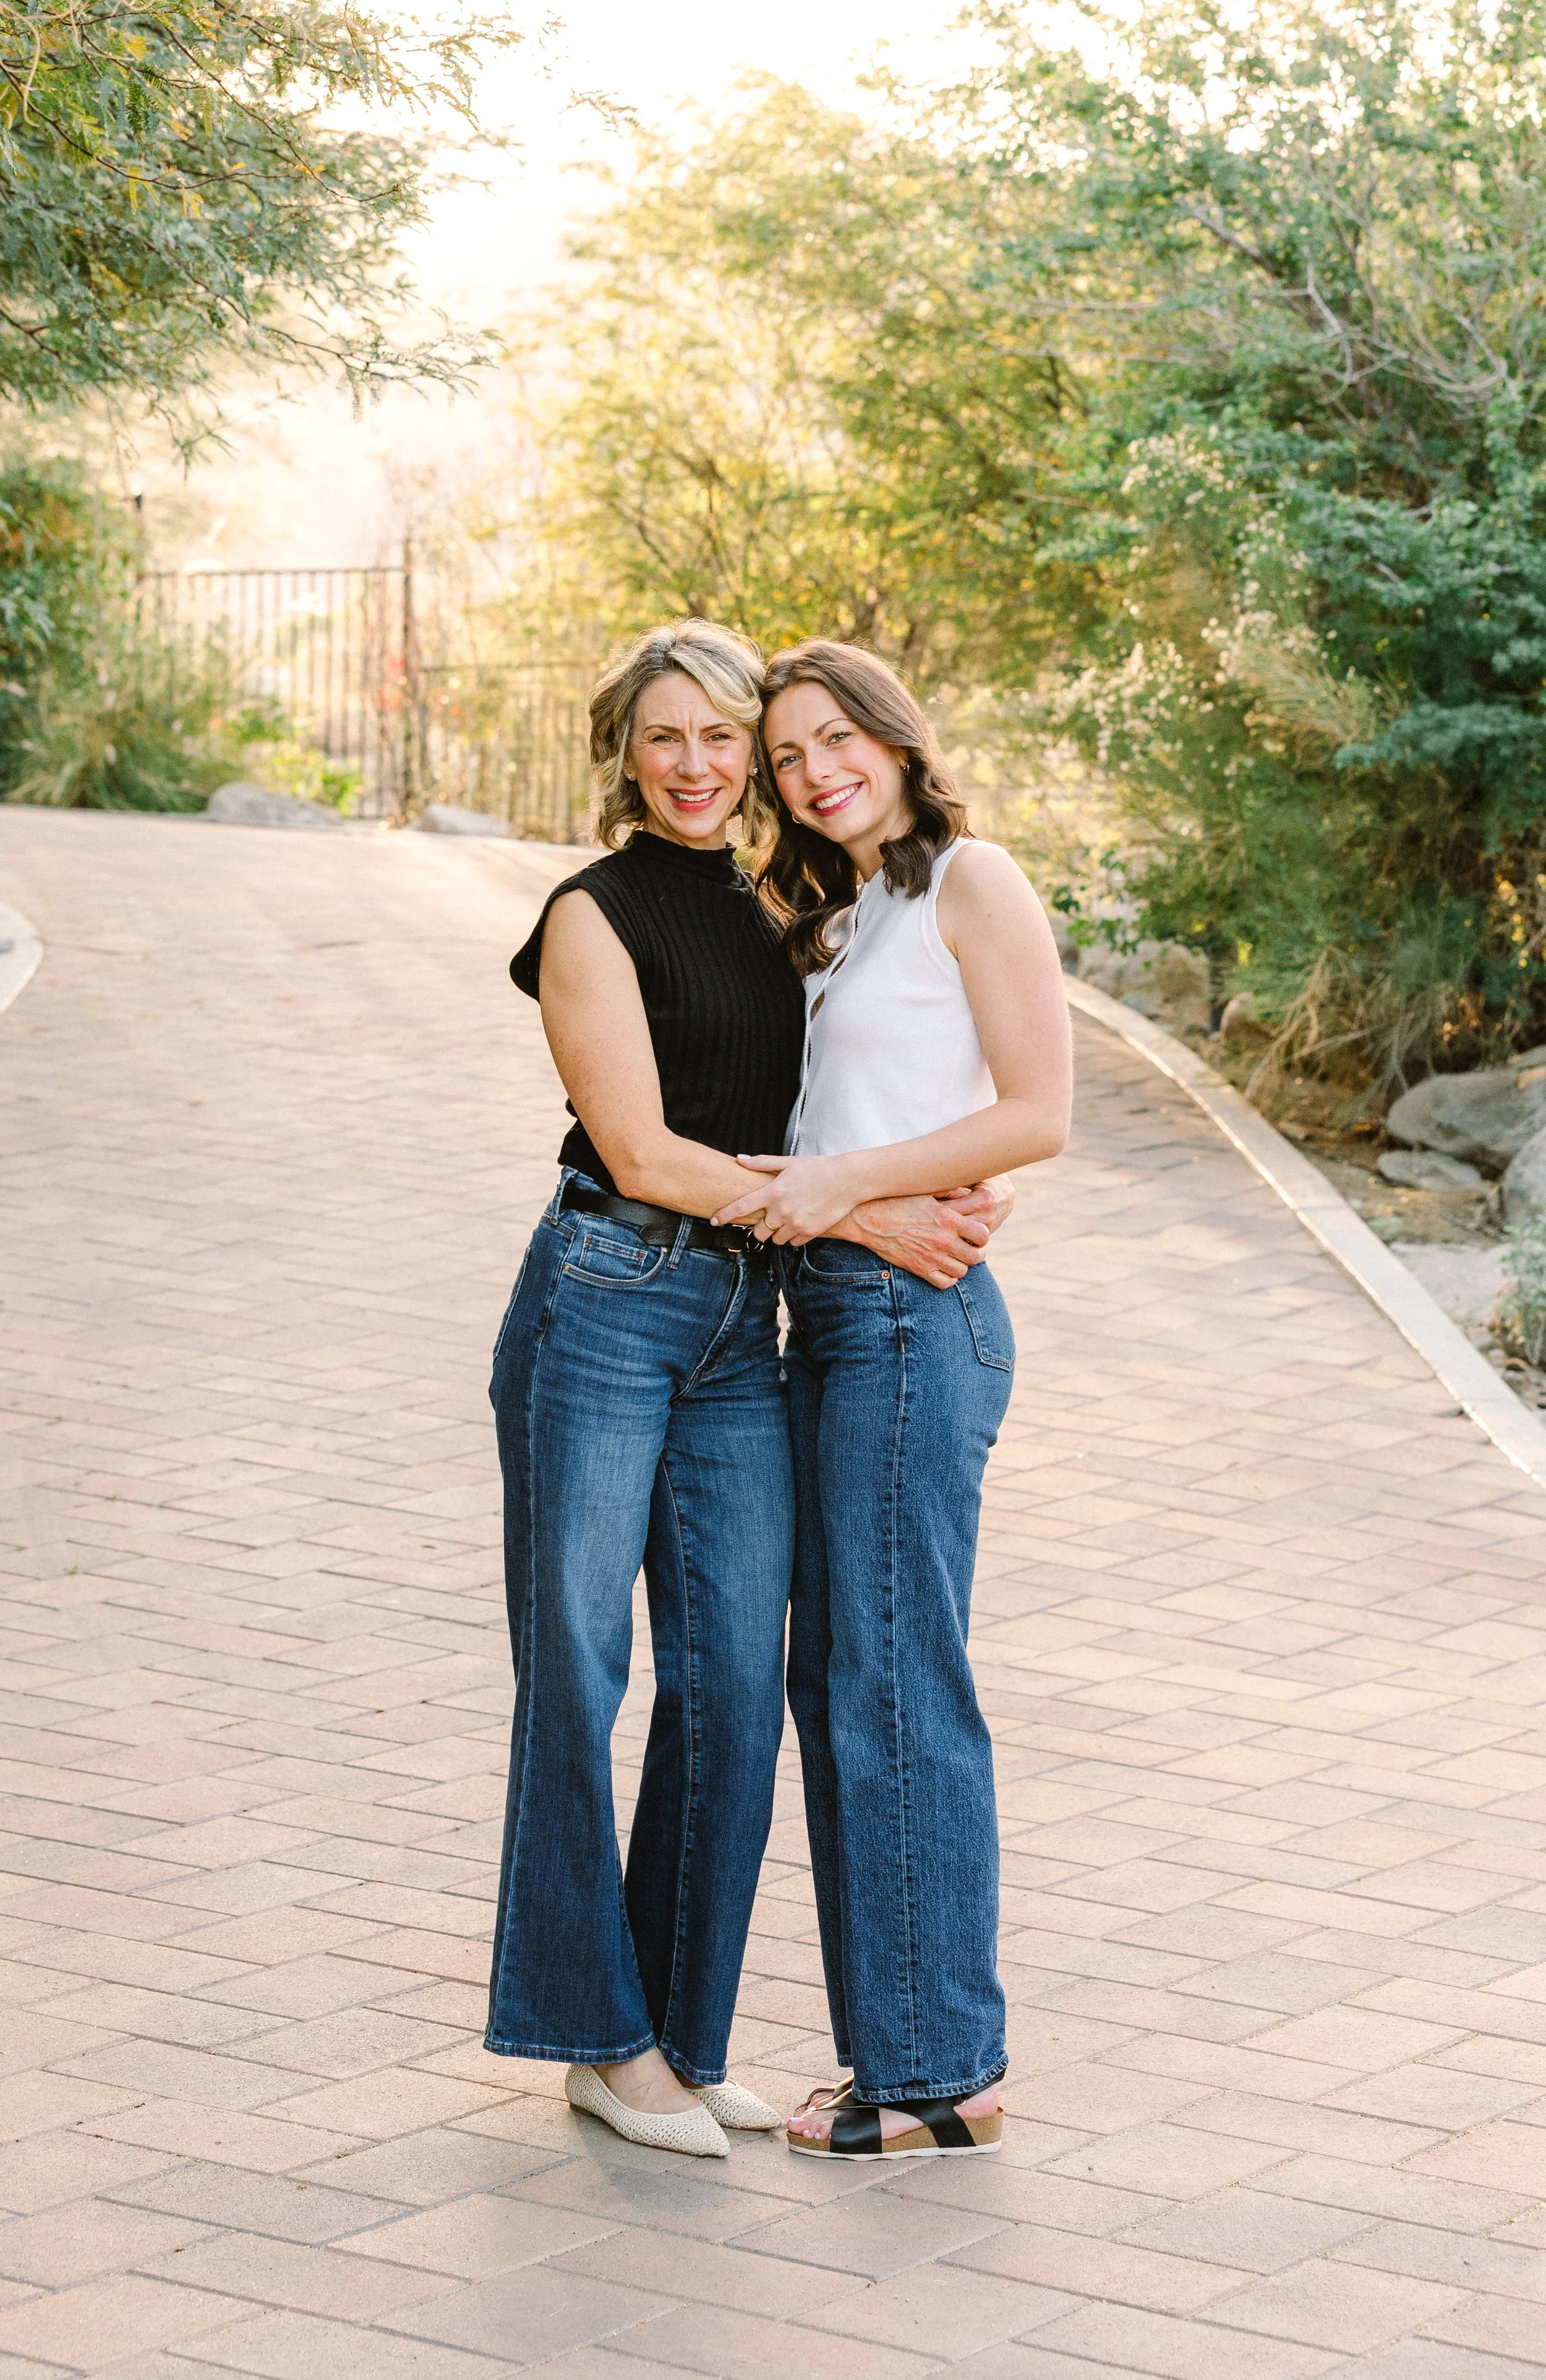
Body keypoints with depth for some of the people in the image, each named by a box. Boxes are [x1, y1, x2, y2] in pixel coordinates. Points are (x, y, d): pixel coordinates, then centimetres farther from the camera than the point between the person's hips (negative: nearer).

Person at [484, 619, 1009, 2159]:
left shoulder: (766, 915, 16)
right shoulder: (596, 916, -4)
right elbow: (642, 1151, -11)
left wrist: (950, 1191, 0)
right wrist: (865, 1218, -13)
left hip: (743, 1325, 6)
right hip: (605, 1305, -6)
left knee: (734, 1682, 3)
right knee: (578, 1670, -1)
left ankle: (680, 2040, 13)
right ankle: (601, 2036, 9)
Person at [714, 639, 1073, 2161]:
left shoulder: (971, 882, -7)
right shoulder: (830, 917, 18)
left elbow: (1039, 1113, -13)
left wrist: (848, 1181, -18)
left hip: (911, 1315, -9)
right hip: (827, 1313, 9)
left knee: (893, 1692, -6)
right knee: (833, 1682, 10)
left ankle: (942, 2075, 1)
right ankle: (901, 2043, 17)